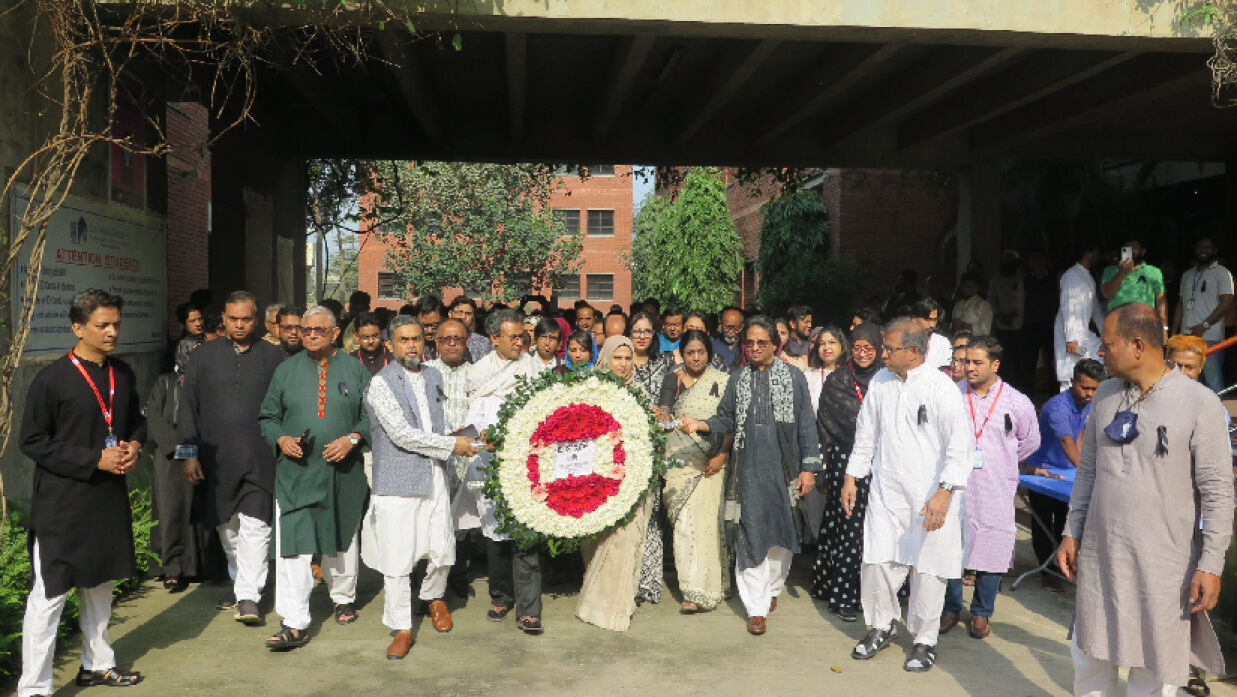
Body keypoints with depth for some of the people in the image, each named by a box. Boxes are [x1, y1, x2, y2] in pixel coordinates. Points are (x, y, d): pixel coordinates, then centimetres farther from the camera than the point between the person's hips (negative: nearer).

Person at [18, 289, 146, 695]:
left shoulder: (122, 374, 5)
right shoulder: (52, 380, -13)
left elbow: (136, 420, 18)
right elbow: (32, 441, -12)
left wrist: (134, 445, -4)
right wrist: (95, 460, -19)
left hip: (110, 498, 7)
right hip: (62, 505, -7)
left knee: (100, 584, 19)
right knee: (49, 593, -3)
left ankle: (96, 664, 35)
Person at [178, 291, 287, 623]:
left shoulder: (273, 357, 3)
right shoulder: (204, 355, 7)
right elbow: (188, 406, 7)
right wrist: (189, 453, 2)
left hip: (260, 459, -2)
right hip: (216, 458, 3)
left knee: (255, 526, -9)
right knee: (227, 527, 14)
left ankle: (249, 596, -5)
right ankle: (238, 582, 30)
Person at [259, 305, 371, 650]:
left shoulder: (355, 369, 3)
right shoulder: (286, 370, 6)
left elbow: (371, 416, 3)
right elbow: (268, 417, 10)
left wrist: (352, 438, -13)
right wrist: (281, 439, -10)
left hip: (342, 472, 0)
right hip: (296, 472, 0)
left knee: (342, 540, 16)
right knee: (293, 547, -8)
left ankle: (343, 598, 38)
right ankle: (294, 624, -4)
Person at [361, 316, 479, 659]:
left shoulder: (434, 376, 13)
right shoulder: (381, 383, -8)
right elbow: (401, 434, -15)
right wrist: (451, 445, -11)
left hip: (435, 478, 5)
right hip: (397, 481, -5)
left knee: (442, 552, 5)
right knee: (397, 560, -2)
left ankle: (434, 596, 36)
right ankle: (402, 628, 13)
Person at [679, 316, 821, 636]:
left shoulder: (793, 377, 4)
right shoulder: (737, 380, 12)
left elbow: (806, 424, 3)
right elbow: (726, 420, 14)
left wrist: (808, 467, -2)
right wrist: (701, 425, -5)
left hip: (783, 469, -1)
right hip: (748, 471, 1)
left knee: (781, 533, 8)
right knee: (750, 535, -3)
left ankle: (773, 589, 32)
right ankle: (756, 607, 3)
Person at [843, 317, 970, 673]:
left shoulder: (941, 387, -11)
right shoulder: (880, 382, 6)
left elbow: (958, 445, -12)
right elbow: (866, 434, 16)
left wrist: (944, 493, -19)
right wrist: (851, 476, 14)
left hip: (928, 496, -4)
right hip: (885, 491, 4)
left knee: (927, 567, 5)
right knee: (877, 560, 5)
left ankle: (925, 640, 24)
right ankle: (882, 626, 29)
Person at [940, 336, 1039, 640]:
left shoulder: (1016, 402, -2)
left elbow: (1030, 441, 14)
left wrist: (1004, 461, 12)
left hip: (996, 491, -1)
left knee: (991, 547, 5)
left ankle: (982, 613, 22)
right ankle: (951, 608, 23)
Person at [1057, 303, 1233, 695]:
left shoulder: (1200, 402, -11)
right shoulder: (1106, 395, 6)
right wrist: (1072, 532, 11)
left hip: (1162, 564, -5)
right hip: (1099, 555, 5)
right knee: (1089, 657, 15)